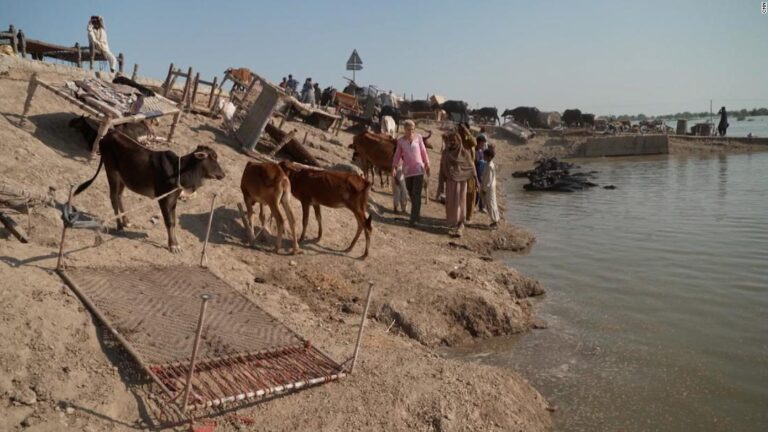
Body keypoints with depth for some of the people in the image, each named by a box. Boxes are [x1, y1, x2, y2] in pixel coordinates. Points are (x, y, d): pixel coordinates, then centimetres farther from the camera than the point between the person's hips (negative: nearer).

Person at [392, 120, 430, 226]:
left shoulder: (418, 137, 0)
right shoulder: (401, 141, 1)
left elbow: (423, 151, 5)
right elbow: (397, 155, 2)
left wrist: (427, 165, 6)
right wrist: (393, 168, -7)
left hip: (418, 169, -2)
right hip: (407, 170, 2)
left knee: (416, 194, -10)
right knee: (411, 193, 9)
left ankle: (414, 218, -8)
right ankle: (418, 214, 28)